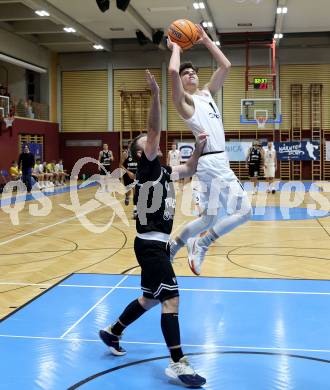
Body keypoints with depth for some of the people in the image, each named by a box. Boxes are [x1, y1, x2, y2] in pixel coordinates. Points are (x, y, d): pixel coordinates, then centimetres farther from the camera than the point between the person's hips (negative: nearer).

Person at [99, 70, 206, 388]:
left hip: (157, 242, 9)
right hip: (150, 243, -9)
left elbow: (188, 171, 30)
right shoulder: (148, 167, -8)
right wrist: (155, 95, -28)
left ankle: (112, 332, 35)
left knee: (151, 298, 19)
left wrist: (198, 148, 15)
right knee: (171, 299, -10)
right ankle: (178, 364, -4)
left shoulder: (164, 171, 15)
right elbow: (154, 130, -20)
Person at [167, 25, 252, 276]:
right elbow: (172, 71, -20)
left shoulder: (207, 93, 19)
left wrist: (207, 41, 18)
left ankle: (175, 246, 24)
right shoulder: (184, 100, -3)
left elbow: (226, 66, 20)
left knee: (209, 219, 11)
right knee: (244, 211, -10)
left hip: (218, 161, 8)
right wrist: (176, 48, -3)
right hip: (211, 163, -8)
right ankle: (201, 244, 4)